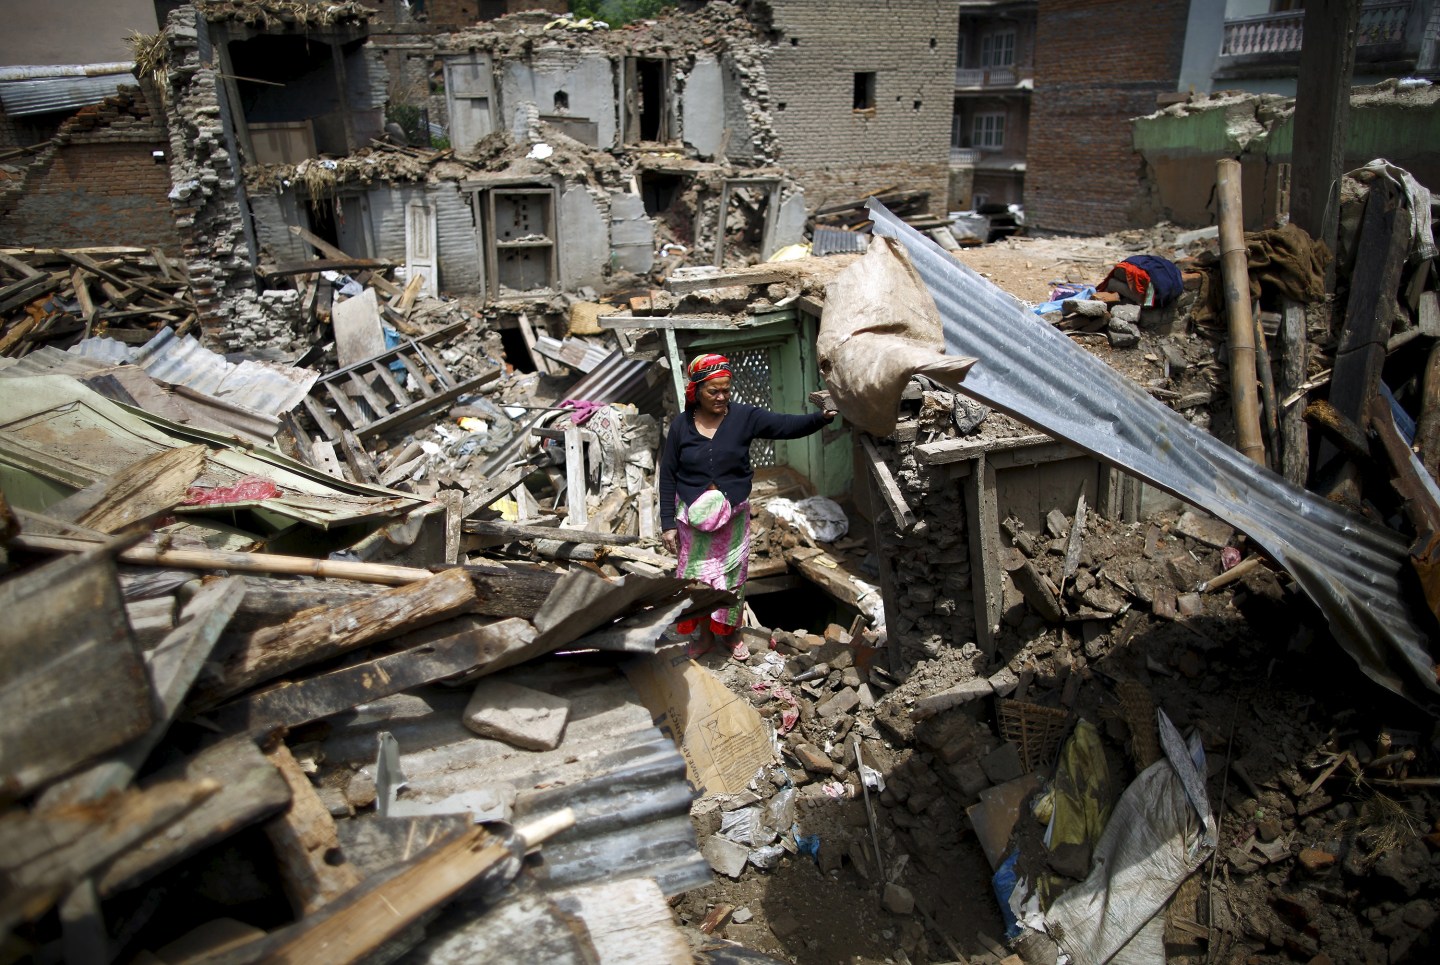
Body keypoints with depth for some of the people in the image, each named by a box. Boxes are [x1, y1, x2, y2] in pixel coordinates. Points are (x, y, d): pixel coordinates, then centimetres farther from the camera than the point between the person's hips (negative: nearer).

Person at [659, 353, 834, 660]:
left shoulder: (744, 417, -8)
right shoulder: (681, 425, -6)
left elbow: (787, 426, -16)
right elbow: (667, 475, -2)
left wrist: (822, 417, -35)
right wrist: (668, 523, -5)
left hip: (733, 516, 0)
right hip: (693, 518, 0)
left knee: (732, 576, 12)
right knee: (697, 577, 9)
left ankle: (732, 632, 33)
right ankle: (705, 635, 30)